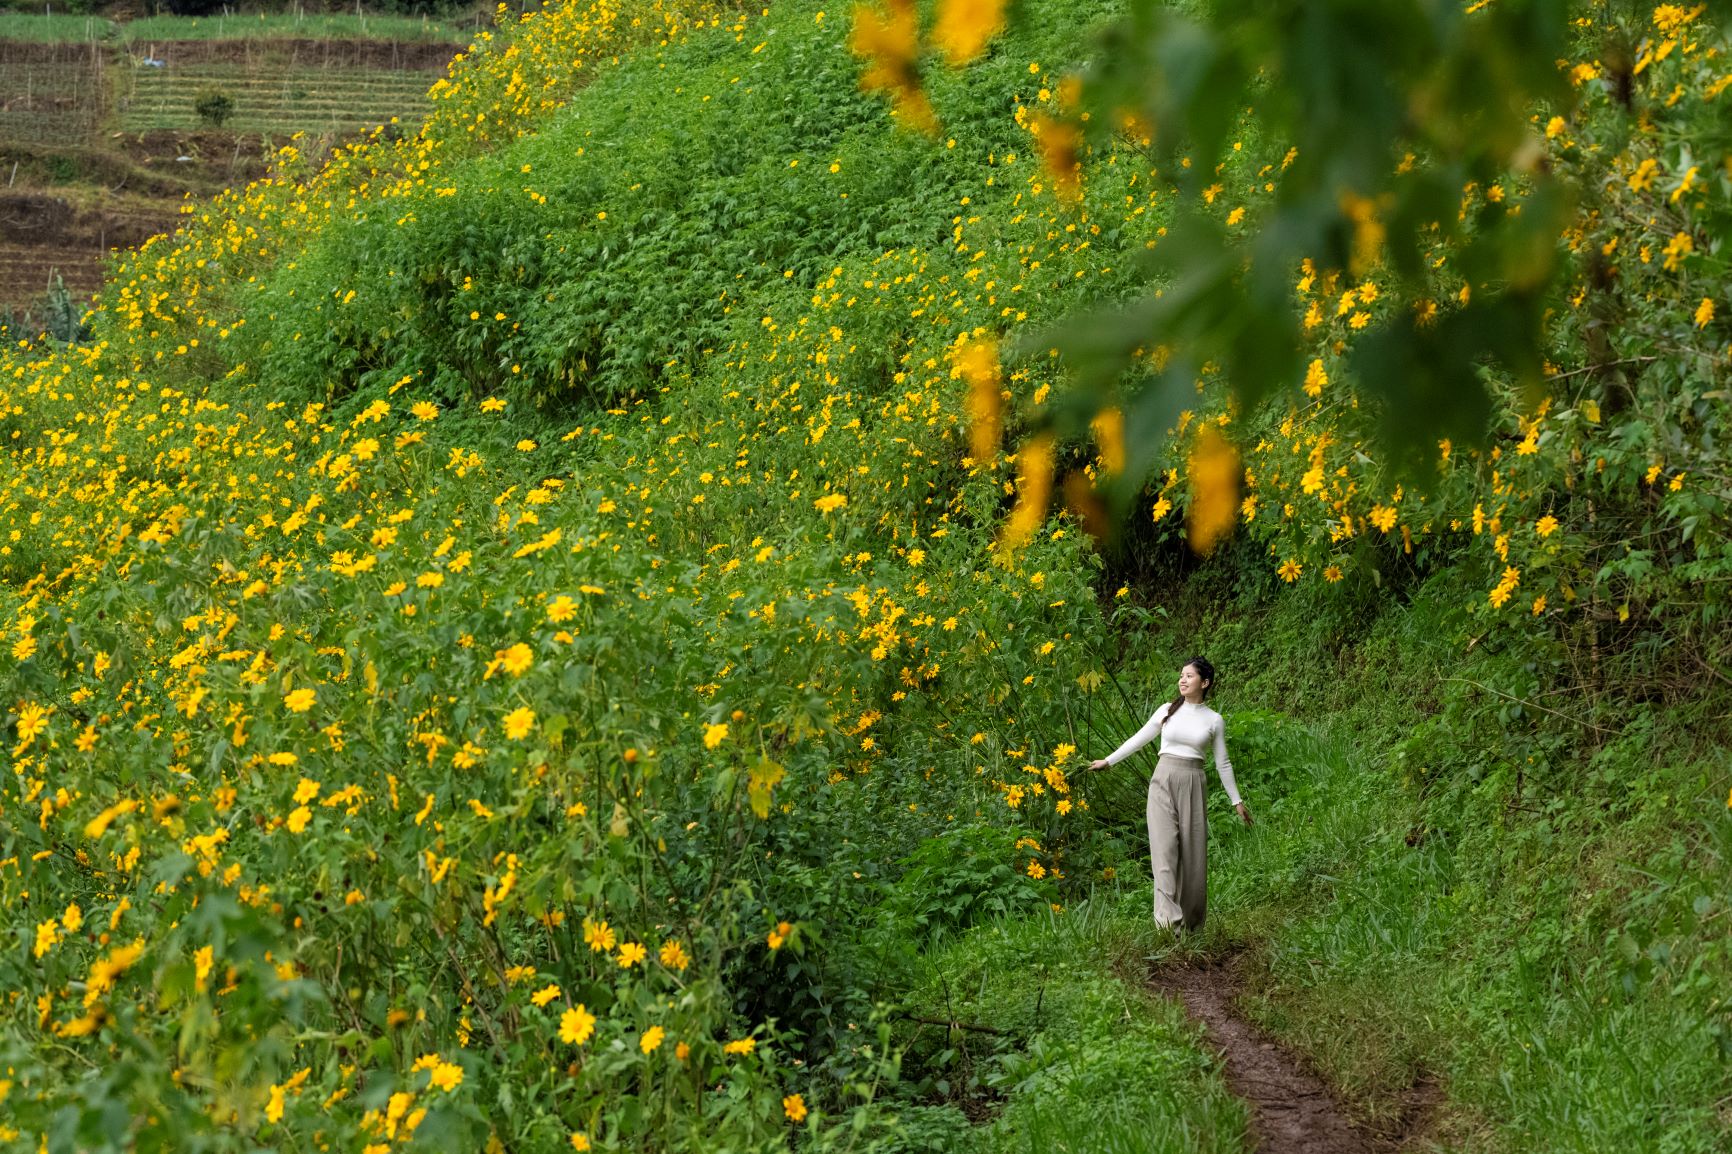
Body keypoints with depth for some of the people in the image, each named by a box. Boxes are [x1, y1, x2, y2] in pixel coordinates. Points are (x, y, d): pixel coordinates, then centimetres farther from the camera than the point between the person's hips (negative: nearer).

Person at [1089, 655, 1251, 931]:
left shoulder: (1214, 721, 6)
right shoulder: (1167, 711, 6)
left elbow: (1222, 763, 13)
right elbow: (1139, 739, 16)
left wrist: (1236, 800, 15)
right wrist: (1108, 761, 17)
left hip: (1192, 785, 0)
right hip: (1163, 781, 0)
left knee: (1193, 852, 0)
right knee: (1165, 847, -13)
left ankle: (1190, 921, 13)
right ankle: (1168, 918, -24)